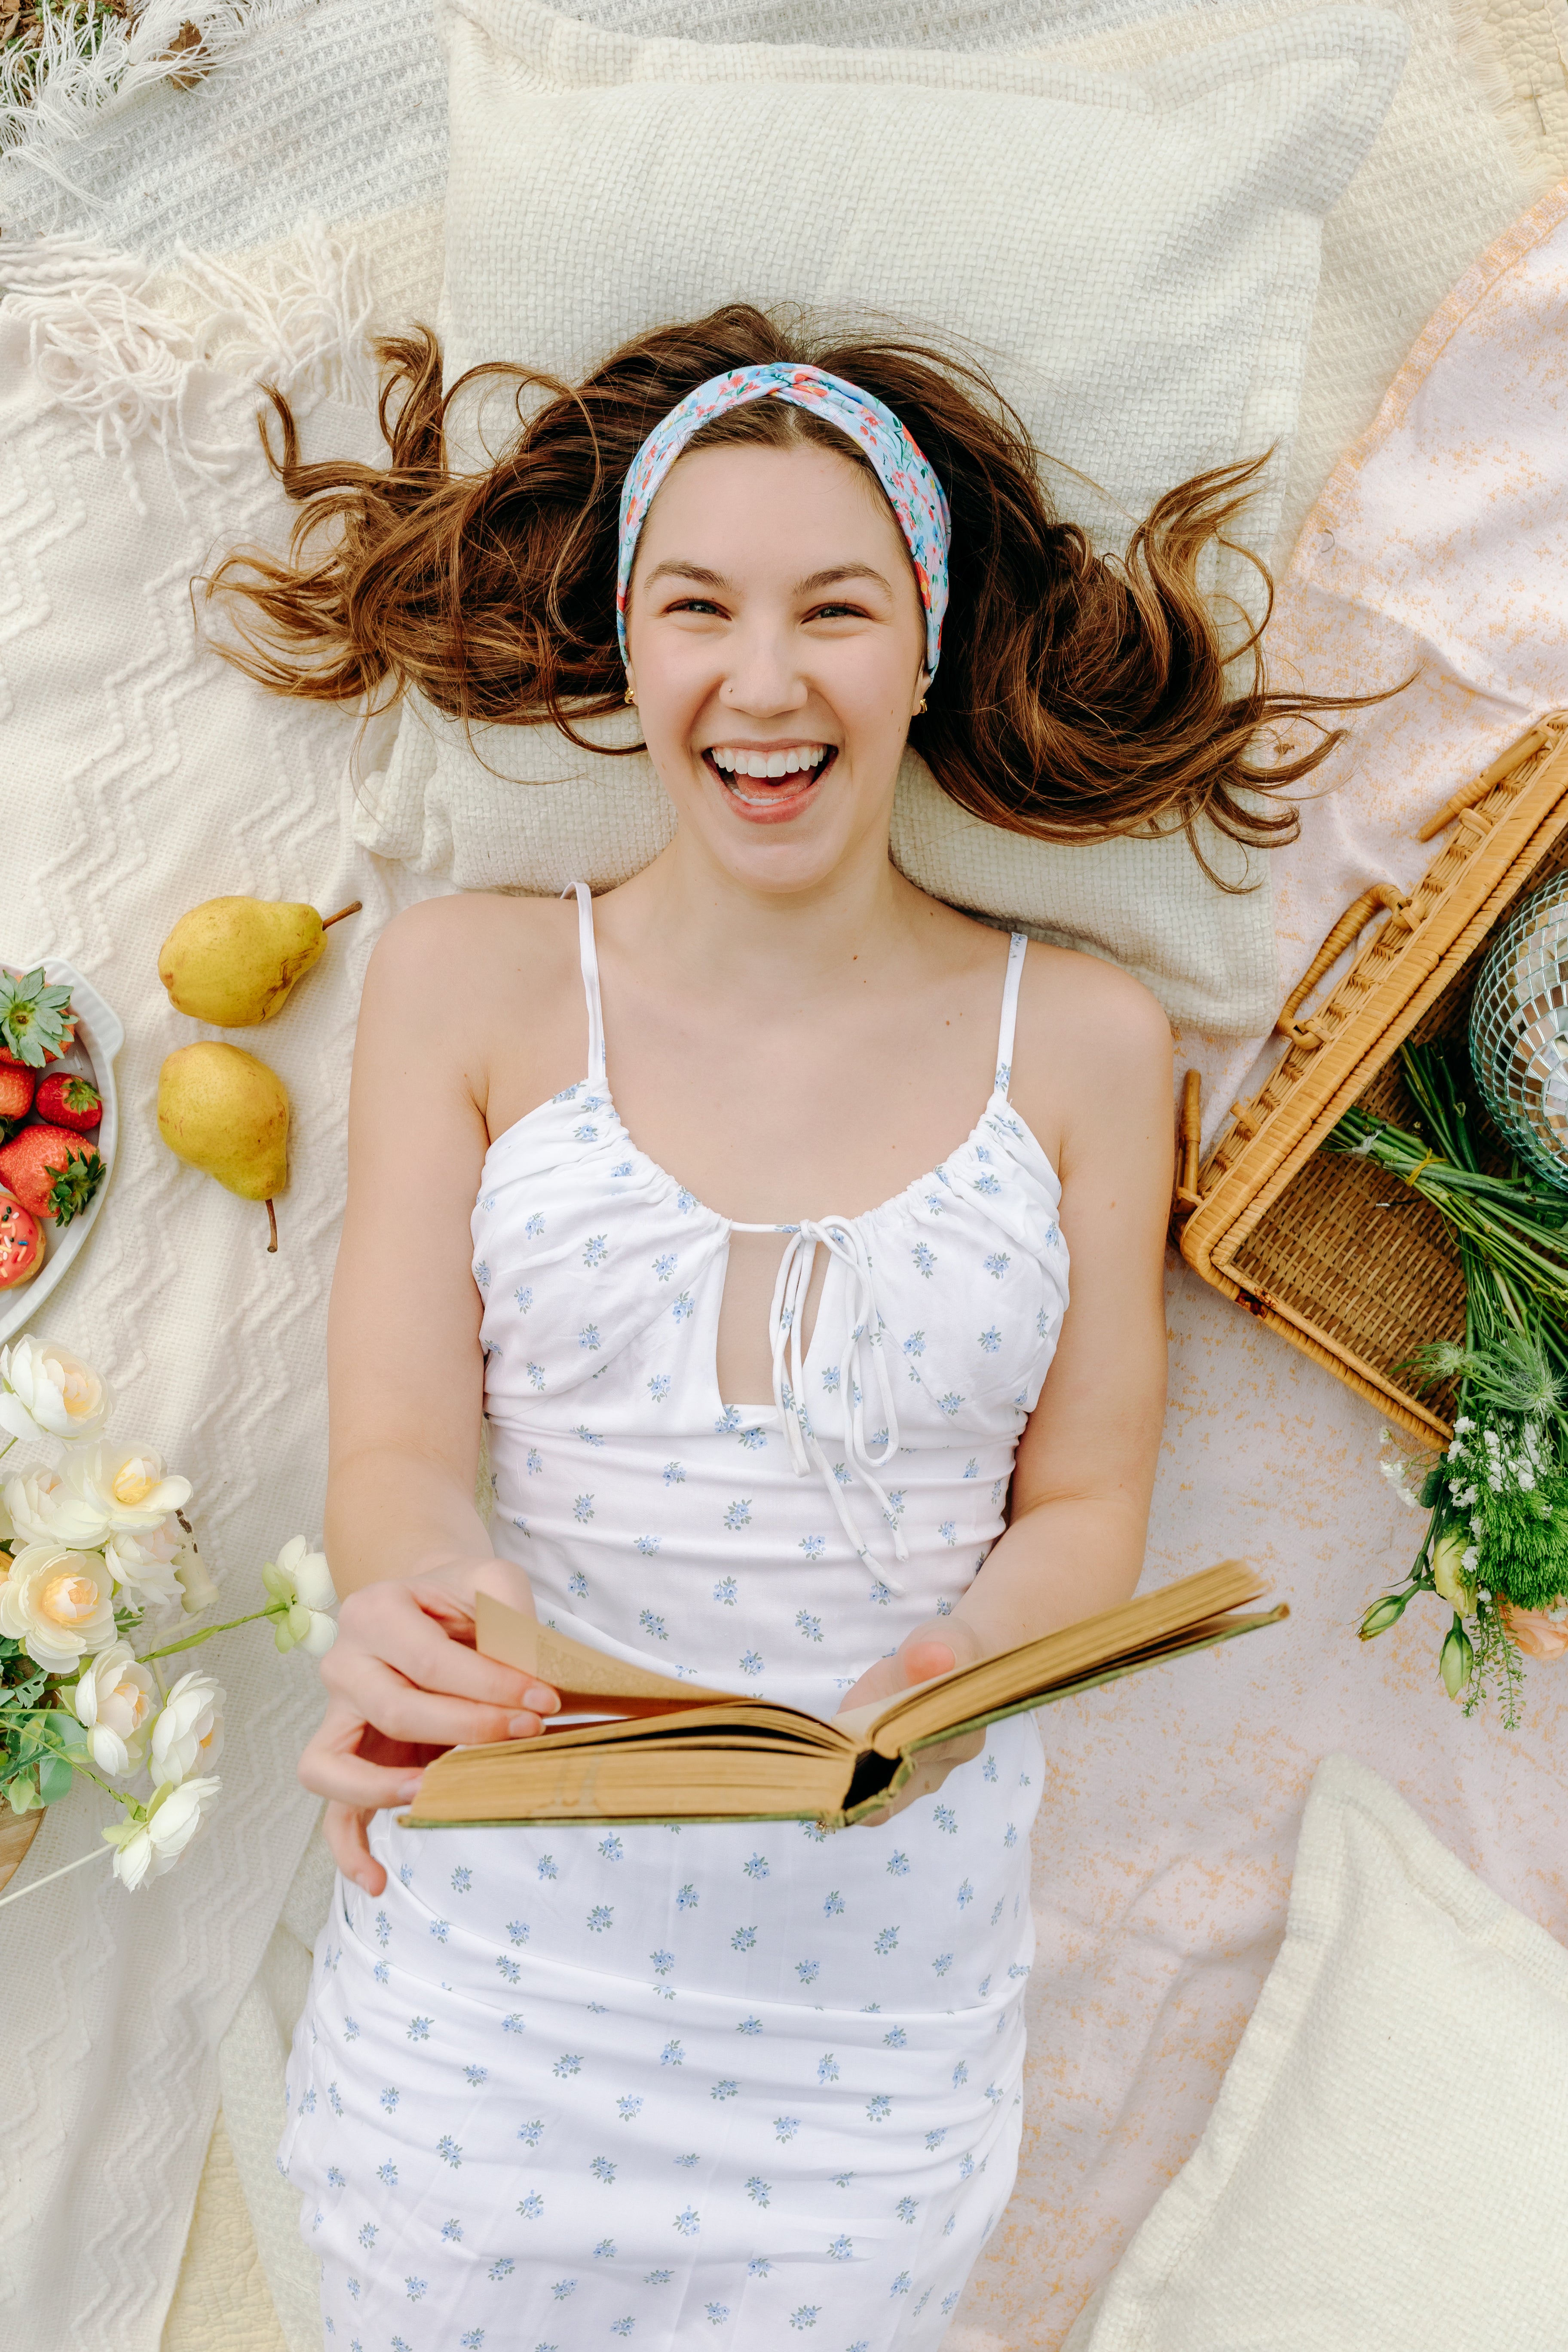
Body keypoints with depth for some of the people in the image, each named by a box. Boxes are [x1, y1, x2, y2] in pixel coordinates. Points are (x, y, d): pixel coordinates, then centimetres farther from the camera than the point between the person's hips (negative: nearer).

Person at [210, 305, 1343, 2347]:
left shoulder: (1080, 1040, 1)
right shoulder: (468, 986, 0)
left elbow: (1083, 1502, 1)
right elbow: (397, 1447, -5)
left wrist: (946, 1676, -20)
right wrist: (416, 1609, -28)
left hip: (884, 1968, 1)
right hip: (486, 1950, 0)